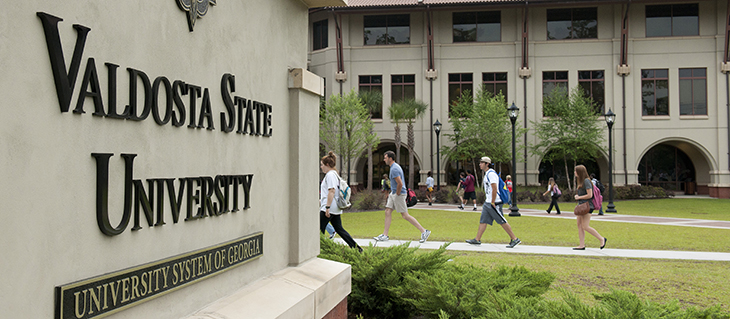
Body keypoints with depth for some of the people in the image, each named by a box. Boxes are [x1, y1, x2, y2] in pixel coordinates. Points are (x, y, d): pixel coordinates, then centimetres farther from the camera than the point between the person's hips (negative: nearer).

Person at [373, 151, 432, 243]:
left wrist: (397, 194, -17)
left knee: (405, 215, -5)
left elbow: (400, 184, -29)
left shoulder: (394, 169, -21)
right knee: (388, 212, 7)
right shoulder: (394, 166, 13)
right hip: (393, 193, 10)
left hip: (399, 194, -10)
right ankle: (385, 235, 10)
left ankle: (424, 231, 0)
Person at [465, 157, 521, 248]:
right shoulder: (487, 174, 16)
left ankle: (514, 239, 2)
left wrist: (492, 203, -21)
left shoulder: (491, 174, -15)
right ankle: (477, 240, 11)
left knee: (502, 222, -5)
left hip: (494, 203, -10)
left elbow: (494, 189, -21)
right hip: (488, 202, 10)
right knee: (483, 221, 8)